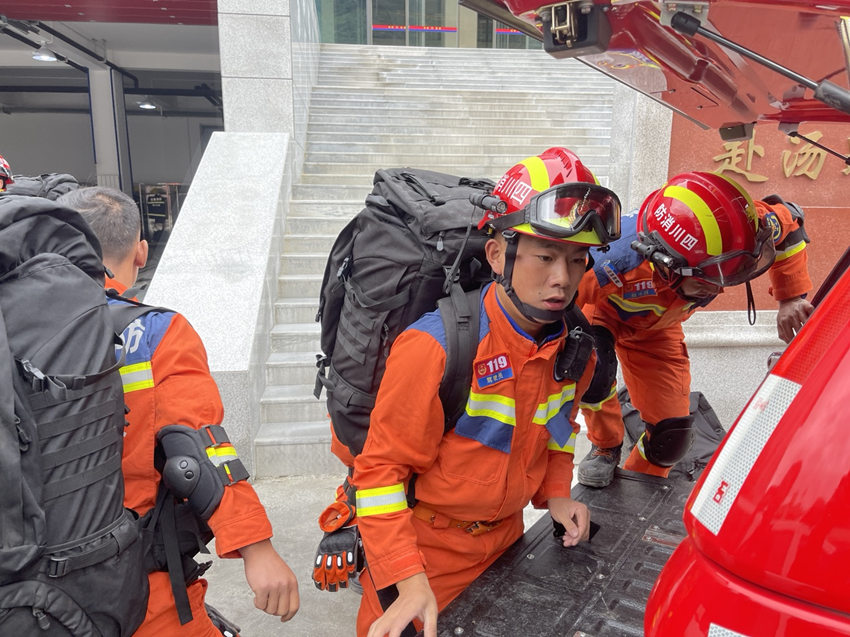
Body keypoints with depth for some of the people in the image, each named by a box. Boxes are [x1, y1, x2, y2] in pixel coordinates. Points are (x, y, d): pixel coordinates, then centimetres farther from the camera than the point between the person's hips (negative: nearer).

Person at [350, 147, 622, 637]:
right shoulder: (435, 347, -30)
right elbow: (382, 468, -23)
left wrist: (555, 493, -2)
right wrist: (408, 579, -26)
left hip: (506, 536, 6)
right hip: (427, 546, -5)